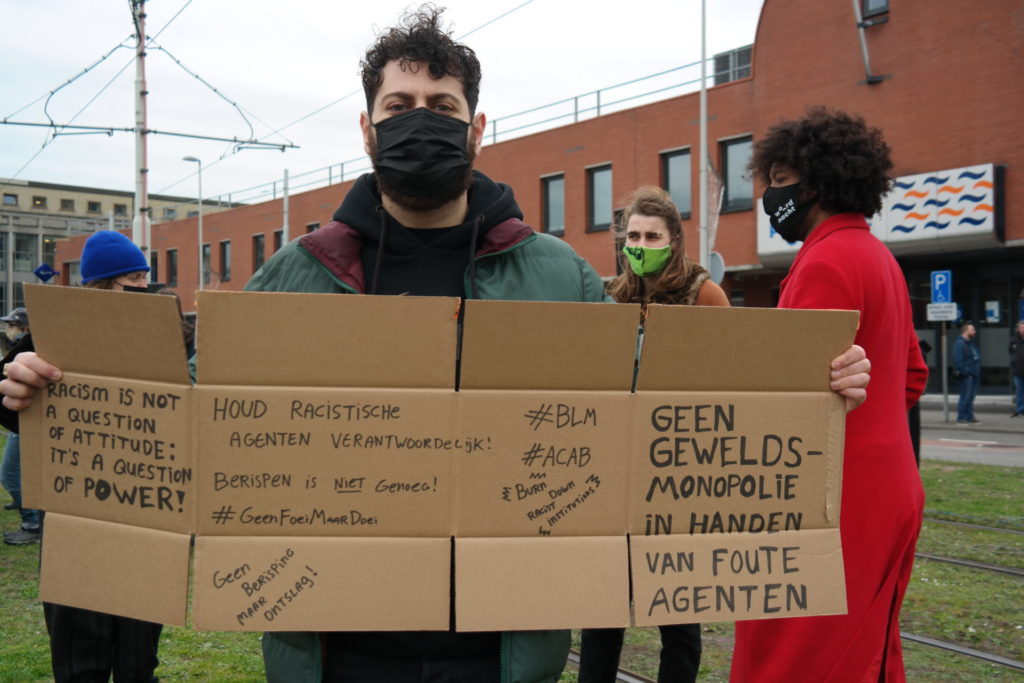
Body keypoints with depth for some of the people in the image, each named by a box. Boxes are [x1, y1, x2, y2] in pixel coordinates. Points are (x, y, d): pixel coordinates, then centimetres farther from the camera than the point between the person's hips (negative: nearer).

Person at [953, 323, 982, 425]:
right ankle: (961, 418, -1)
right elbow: (958, 360, -20)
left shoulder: (971, 343, 18)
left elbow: (977, 357, 24)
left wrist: (978, 372, 16)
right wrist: (964, 372, -22)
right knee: (965, 397, -7)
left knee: (971, 397, 13)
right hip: (966, 375, -10)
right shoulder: (959, 343, -13)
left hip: (974, 374, 10)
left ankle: (970, 417, 19)